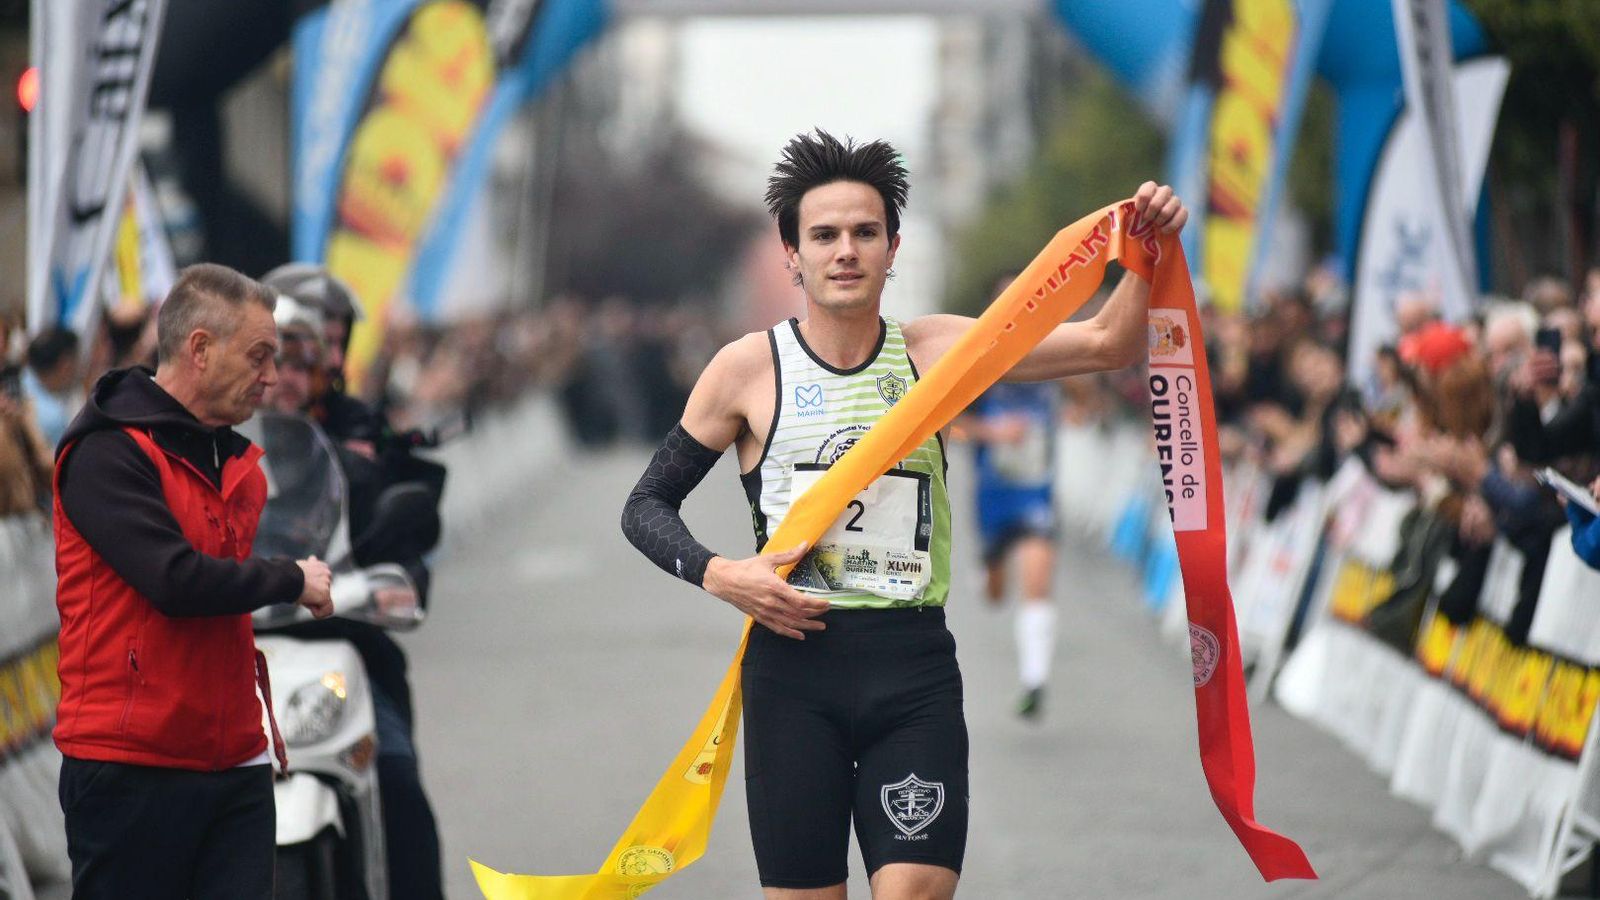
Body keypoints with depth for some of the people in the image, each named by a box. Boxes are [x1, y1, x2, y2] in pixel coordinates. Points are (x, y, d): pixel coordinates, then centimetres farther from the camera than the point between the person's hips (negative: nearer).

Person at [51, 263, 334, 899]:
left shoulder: (238, 462, 16)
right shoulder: (107, 452, -10)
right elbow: (177, 578, -21)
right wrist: (293, 581, -8)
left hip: (236, 764, 7)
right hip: (131, 768, -7)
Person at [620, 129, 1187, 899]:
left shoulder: (936, 351, 5)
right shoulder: (750, 368, 2)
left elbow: (1107, 345, -1)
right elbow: (646, 506, 9)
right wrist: (714, 574, -9)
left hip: (915, 666, 1)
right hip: (793, 666, -1)